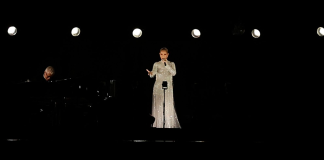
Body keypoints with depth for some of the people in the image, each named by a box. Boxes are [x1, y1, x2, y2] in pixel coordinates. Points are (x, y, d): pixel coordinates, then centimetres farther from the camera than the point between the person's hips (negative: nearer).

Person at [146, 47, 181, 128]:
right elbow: (152, 74, -6)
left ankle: (169, 124, 4)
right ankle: (158, 125, 3)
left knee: (168, 106, -5)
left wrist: (167, 65, -10)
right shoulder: (156, 64, 7)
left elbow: (174, 73, -7)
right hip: (158, 87, 0)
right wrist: (150, 73, -29)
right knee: (158, 105, -3)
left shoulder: (171, 64, 9)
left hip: (168, 87, 0)